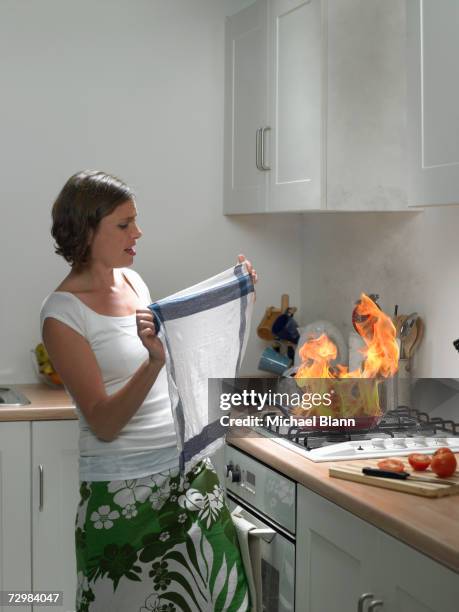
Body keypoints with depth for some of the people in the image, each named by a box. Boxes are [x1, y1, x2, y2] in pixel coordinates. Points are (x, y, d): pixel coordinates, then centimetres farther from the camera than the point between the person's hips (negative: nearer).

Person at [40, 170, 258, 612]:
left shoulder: (132, 281, 8)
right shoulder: (63, 313, -12)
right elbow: (103, 423, -18)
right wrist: (155, 359, -31)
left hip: (189, 472, 6)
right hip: (127, 490, -6)